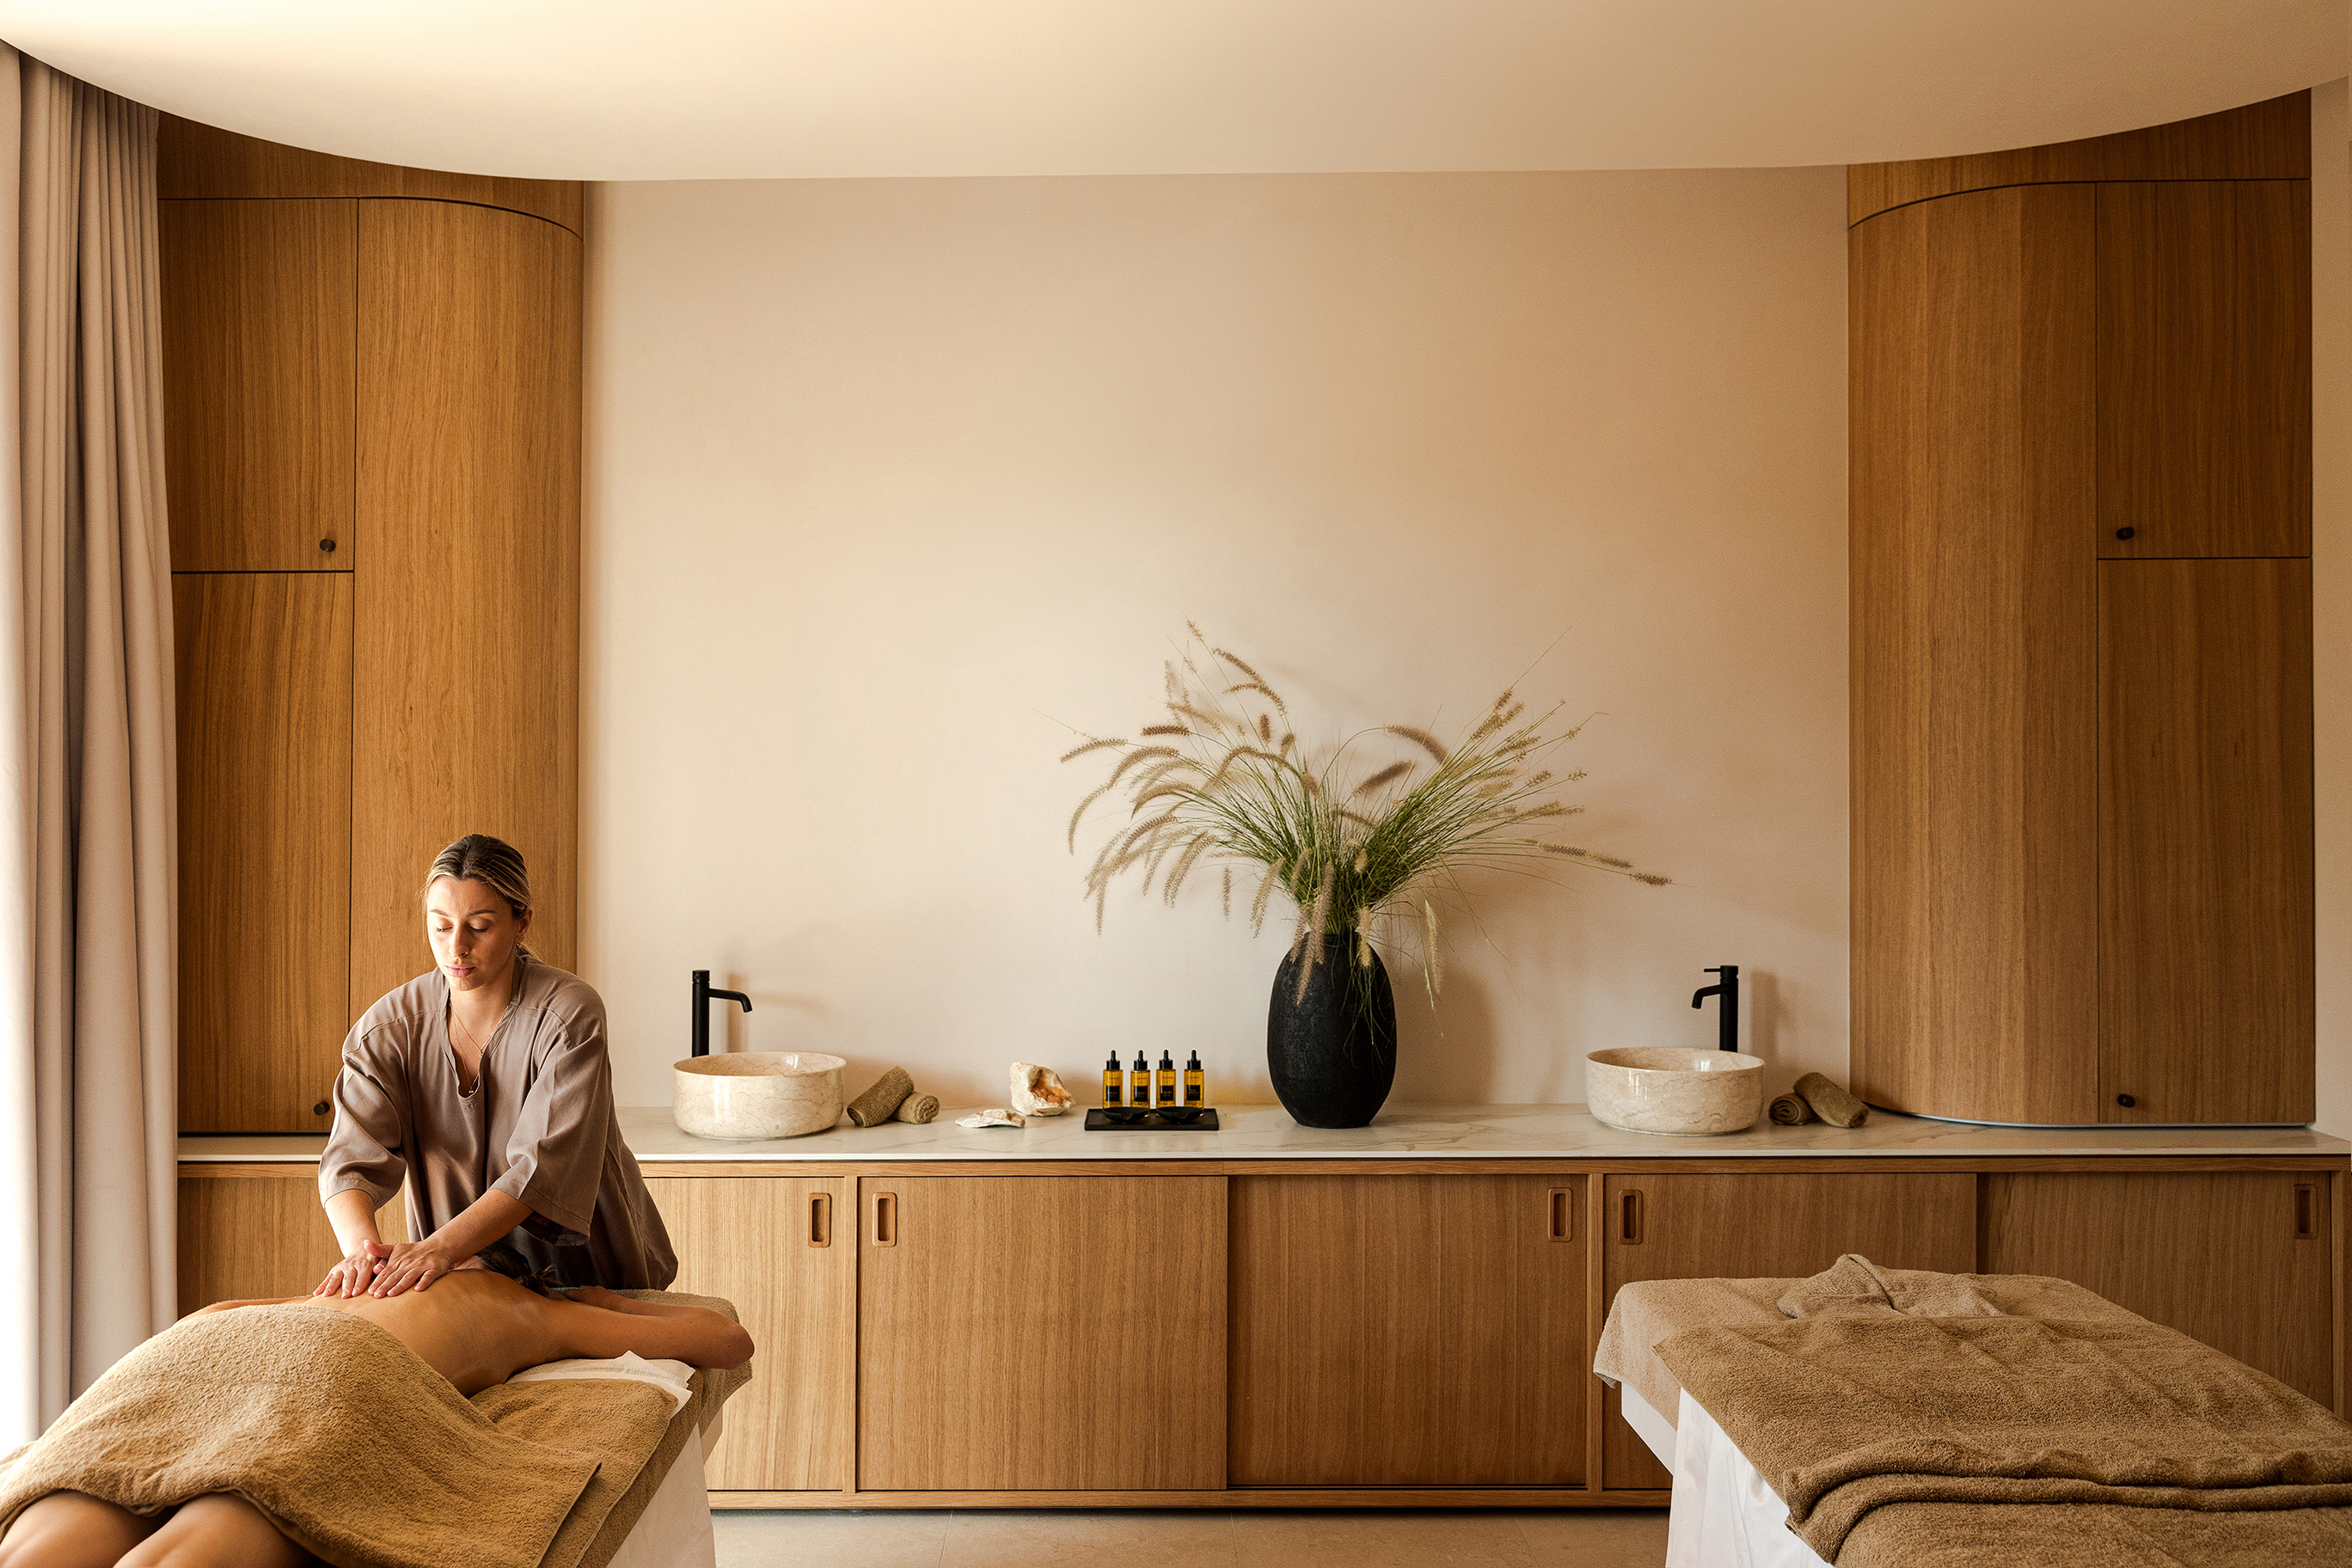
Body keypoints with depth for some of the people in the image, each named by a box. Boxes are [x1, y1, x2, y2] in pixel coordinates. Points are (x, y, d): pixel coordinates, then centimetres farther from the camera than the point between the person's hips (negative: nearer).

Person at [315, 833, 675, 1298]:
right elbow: (351, 1159, -16)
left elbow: (545, 1163, -27)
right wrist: (363, 1247, -36)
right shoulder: (389, 1028, -7)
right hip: (464, 1274, 3)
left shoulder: (570, 1012, -18)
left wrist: (440, 1247, -38)